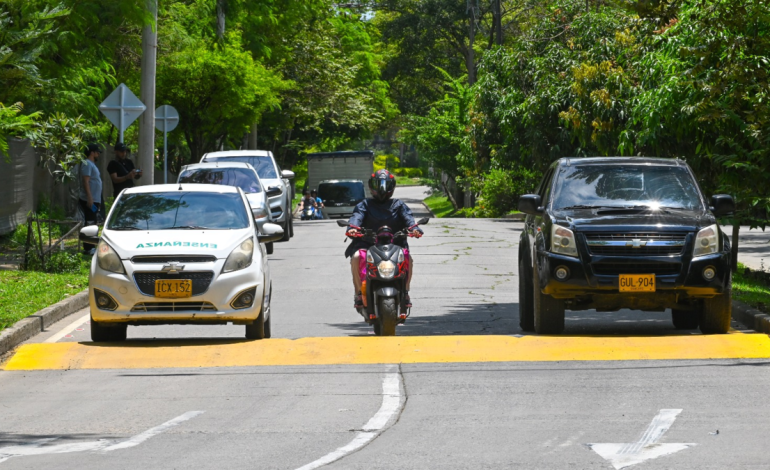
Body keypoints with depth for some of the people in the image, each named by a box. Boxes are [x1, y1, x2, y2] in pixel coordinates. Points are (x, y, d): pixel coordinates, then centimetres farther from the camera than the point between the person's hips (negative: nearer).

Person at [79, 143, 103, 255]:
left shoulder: (92, 164, 21)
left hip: (94, 200, 10)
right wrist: (89, 198, -25)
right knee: (90, 224, -11)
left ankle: (91, 247, 15)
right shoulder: (87, 164, -11)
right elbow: (86, 181, -19)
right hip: (89, 200, -10)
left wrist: (98, 200, 25)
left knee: (91, 224, 12)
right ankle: (88, 249, -12)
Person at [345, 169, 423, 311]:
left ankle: (405, 292, -8)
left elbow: (407, 217, 0)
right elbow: (357, 216, -3)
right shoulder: (365, 205, 16)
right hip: (367, 243, 0)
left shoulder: (398, 205, 18)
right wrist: (352, 227, -27)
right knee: (356, 257, -30)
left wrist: (414, 228, -23)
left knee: (408, 259, -26)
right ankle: (359, 293, -16)